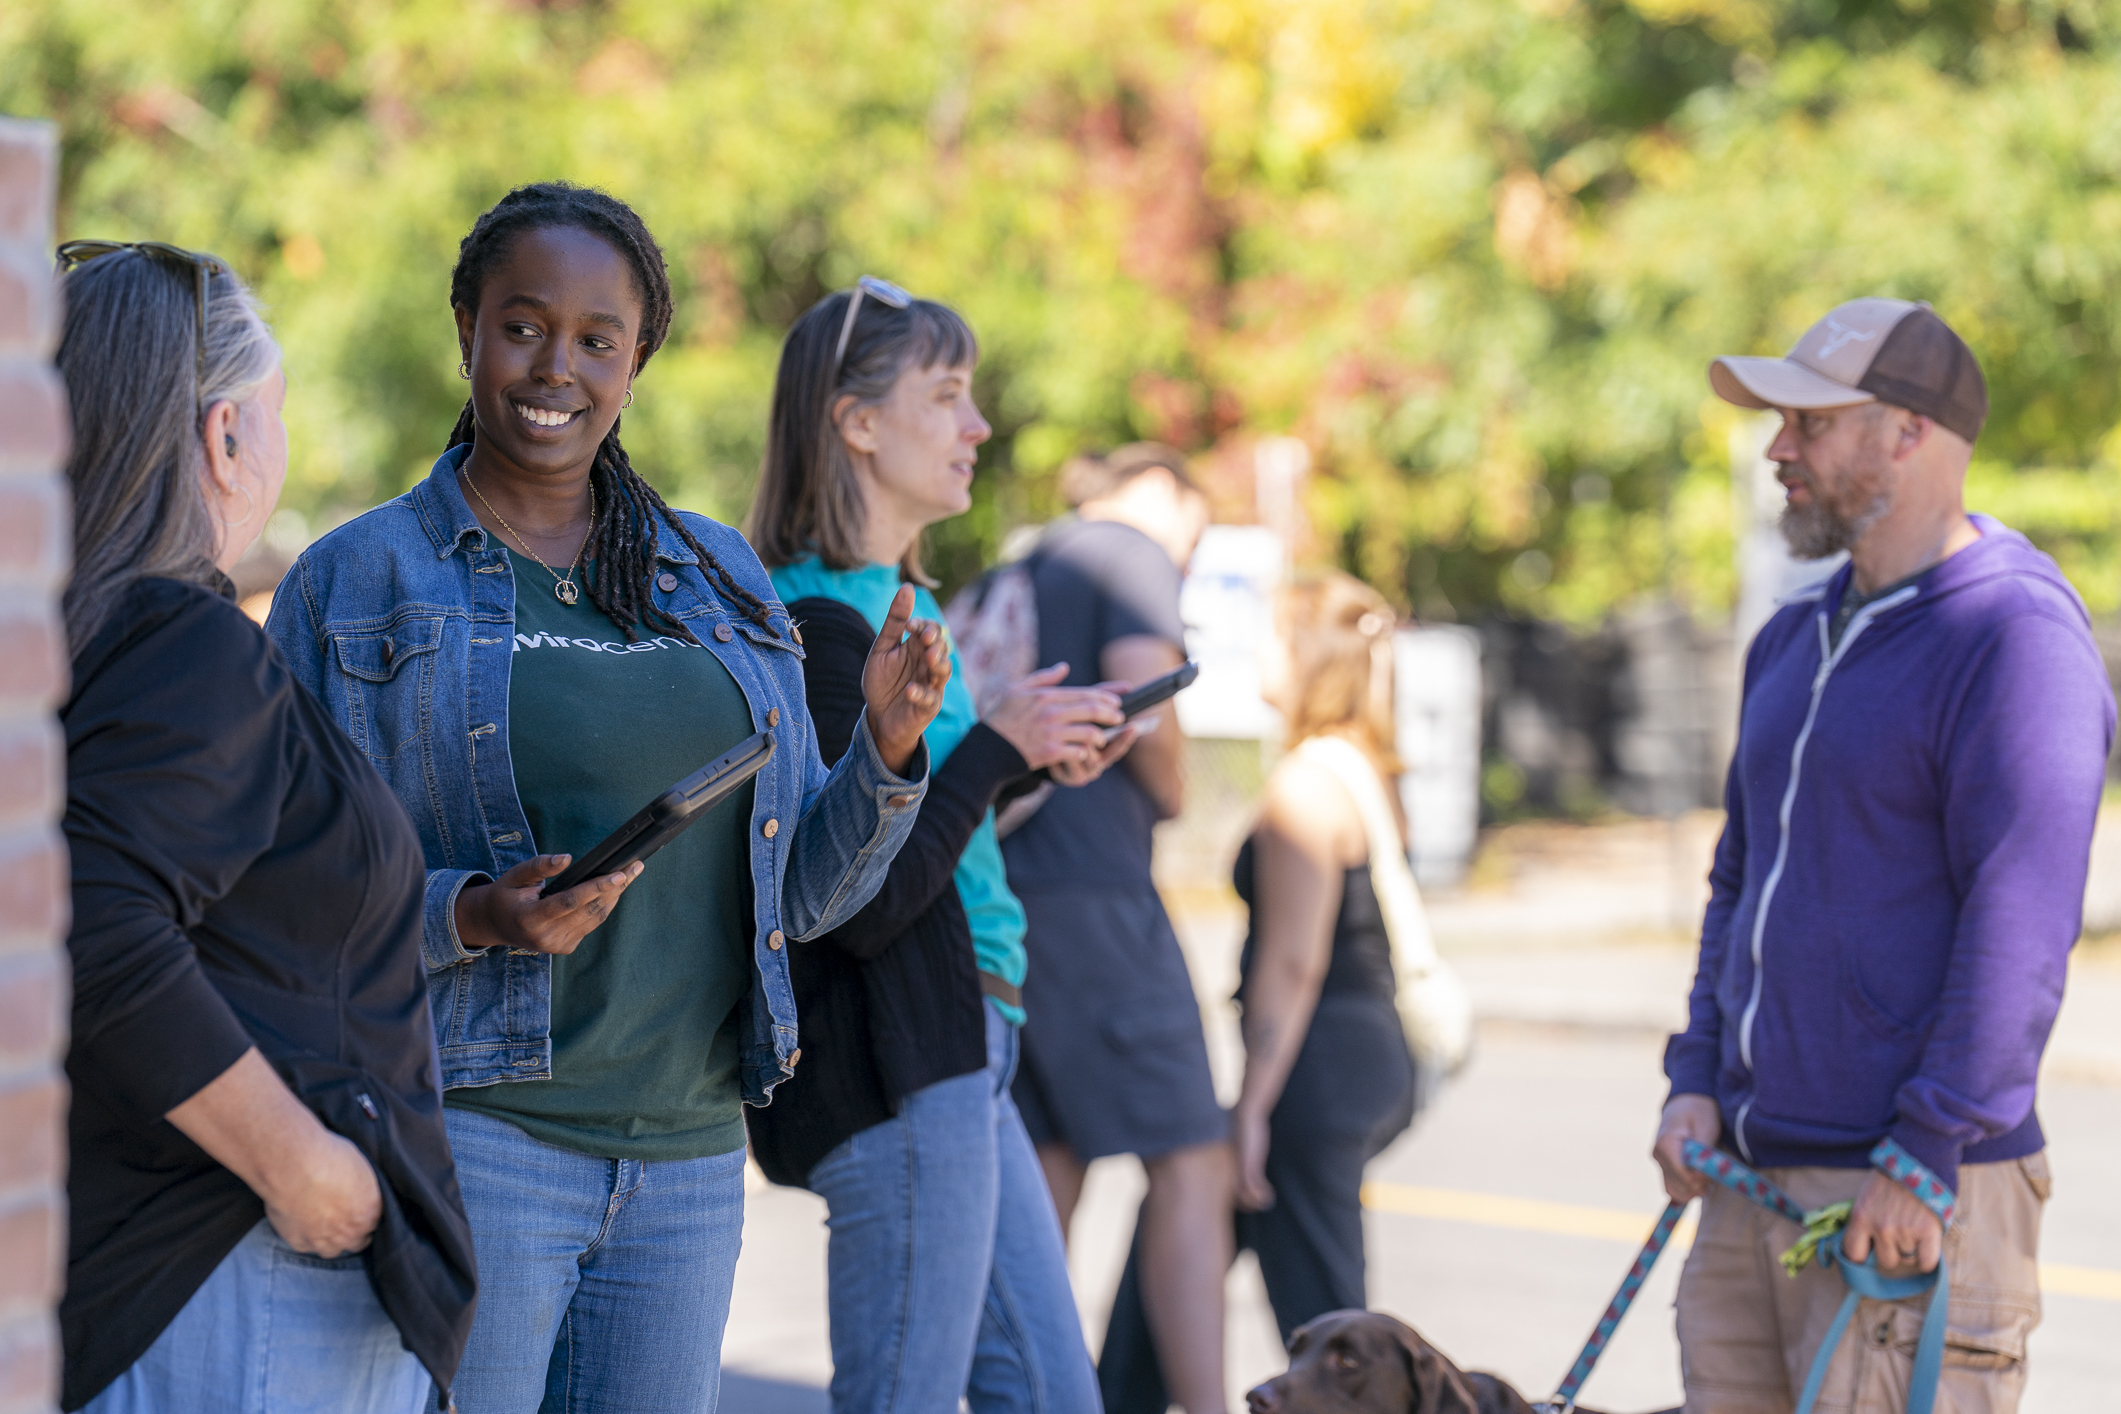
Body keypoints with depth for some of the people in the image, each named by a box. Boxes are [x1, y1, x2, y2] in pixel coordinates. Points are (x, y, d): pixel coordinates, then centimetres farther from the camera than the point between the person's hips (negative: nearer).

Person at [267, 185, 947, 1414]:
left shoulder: (722, 583, 14)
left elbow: (802, 894, 15)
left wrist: (889, 754, -3)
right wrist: (473, 915, -19)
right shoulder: (360, 580, 1)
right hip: (471, 1137, -4)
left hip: (691, 1158, 5)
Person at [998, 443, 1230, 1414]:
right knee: (1189, 1167, -8)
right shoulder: (1132, 552, -1)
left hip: (997, 889, 8)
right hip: (1087, 888, -8)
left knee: (1045, 1171, 11)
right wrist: (1171, 789, 0)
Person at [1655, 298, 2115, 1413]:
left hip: (1912, 1203, -8)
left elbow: (2018, 929, -17)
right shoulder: (1795, 641, 17)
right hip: (1749, 1182, 8)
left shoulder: (2015, 637, -11)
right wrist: (1698, 1080, 10)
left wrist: (1925, 1159, -20)